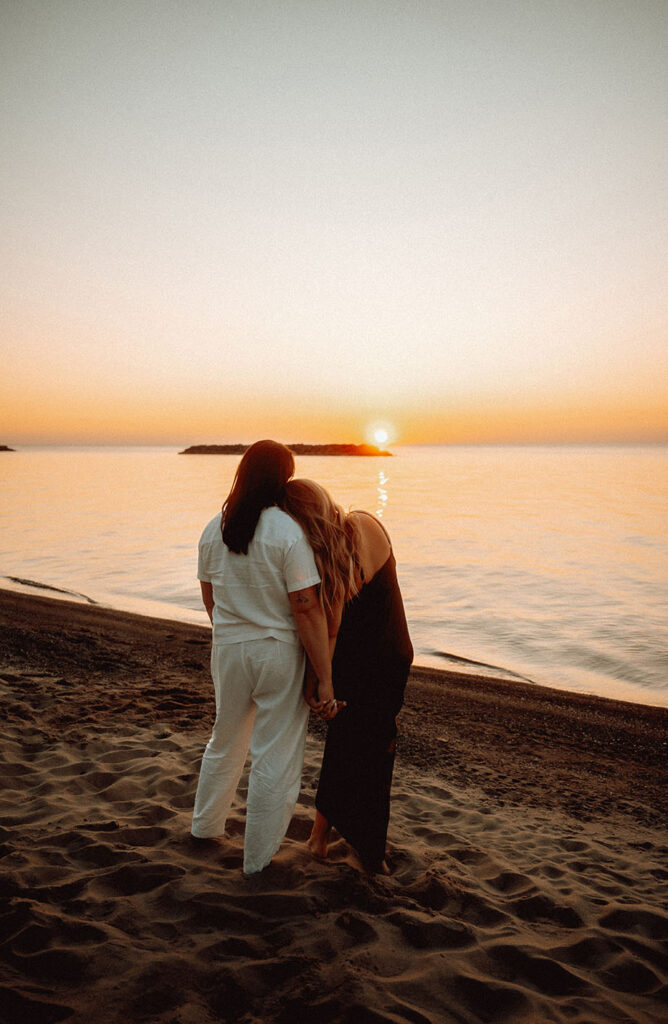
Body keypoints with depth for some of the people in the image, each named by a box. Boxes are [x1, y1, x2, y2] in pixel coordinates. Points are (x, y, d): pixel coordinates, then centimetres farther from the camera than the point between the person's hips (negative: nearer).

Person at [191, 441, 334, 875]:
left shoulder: (214, 529, 0)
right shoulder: (288, 532, -19)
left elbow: (210, 599, 10)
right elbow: (308, 610, -20)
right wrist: (326, 679, -15)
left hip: (228, 648, 6)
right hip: (279, 651, -6)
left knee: (226, 741, 26)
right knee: (276, 755, 10)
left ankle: (206, 825, 45)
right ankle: (258, 859, 24)